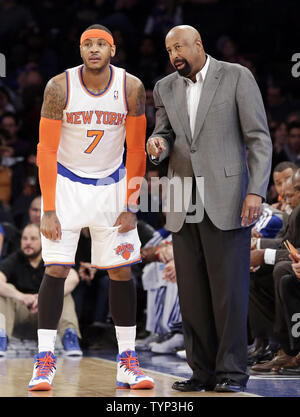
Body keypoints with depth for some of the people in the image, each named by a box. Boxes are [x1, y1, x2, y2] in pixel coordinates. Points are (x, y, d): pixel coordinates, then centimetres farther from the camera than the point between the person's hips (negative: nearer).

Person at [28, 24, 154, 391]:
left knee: (121, 271, 0)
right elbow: (46, 150, -13)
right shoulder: (60, 87, -16)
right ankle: (44, 362, -7)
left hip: (112, 184, 2)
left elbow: (136, 151, -5)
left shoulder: (131, 88, -11)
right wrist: (49, 210, -17)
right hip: (66, 183, -2)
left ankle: (127, 363, 6)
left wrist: (131, 206, -8)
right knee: (56, 268, -10)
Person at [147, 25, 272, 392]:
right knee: (192, 292, 4)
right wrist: (157, 144, -8)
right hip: (184, 203, 5)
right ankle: (203, 371, 10)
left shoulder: (236, 77, -2)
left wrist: (256, 191, -13)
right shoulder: (165, 88, 13)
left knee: (229, 289, -5)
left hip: (226, 200, -5)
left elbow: (259, 138, -4)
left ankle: (232, 371, 0)